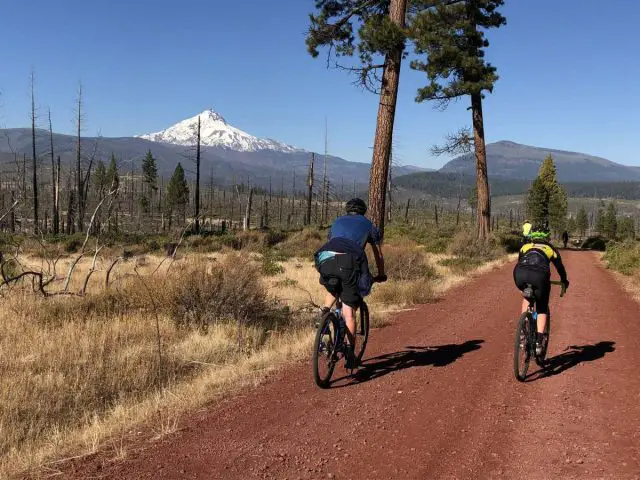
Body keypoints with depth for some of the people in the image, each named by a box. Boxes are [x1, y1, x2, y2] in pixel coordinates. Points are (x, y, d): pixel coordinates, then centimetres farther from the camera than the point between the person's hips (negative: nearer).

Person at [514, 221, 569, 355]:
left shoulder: (525, 246, 32)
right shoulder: (550, 248, 30)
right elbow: (559, 267, 40)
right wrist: (564, 281, 59)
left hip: (520, 275, 1)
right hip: (540, 276, -1)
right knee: (542, 309, 19)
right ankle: (538, 341, 4)